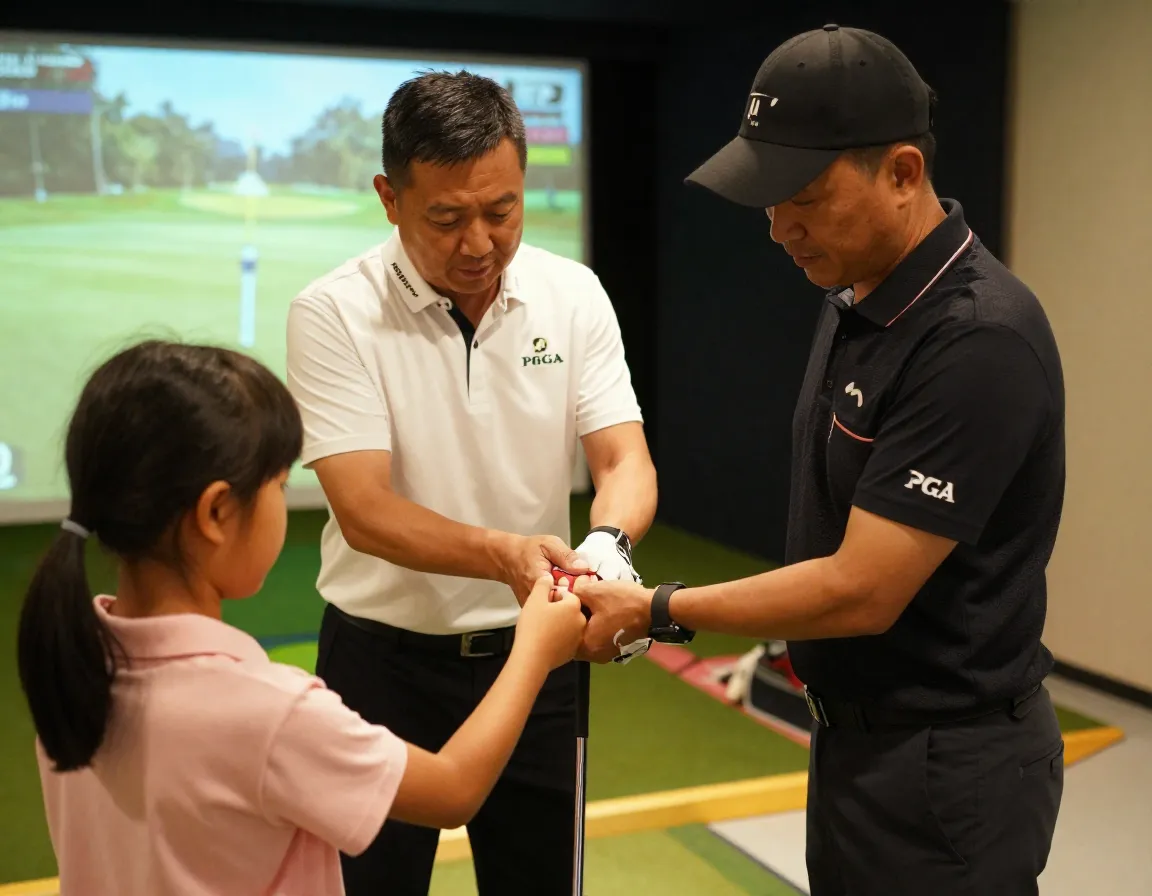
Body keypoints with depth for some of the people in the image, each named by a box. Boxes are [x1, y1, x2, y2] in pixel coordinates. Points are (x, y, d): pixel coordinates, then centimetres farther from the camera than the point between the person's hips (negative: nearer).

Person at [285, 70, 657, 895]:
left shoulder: (574, 294, -3)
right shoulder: (334, 314, -14)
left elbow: (624, 461, -7)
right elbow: (362, 510, -20)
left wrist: (609, 546, -30)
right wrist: (506, 554, -37)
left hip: (535, 652, 3)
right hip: (385, 659, -2)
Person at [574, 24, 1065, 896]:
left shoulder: (977, 340, -26)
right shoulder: (856, 297, 3)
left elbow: (861, 590, -25)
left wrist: (657, 611, -17)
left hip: (946, 765, -8)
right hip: (861, 733, 8)